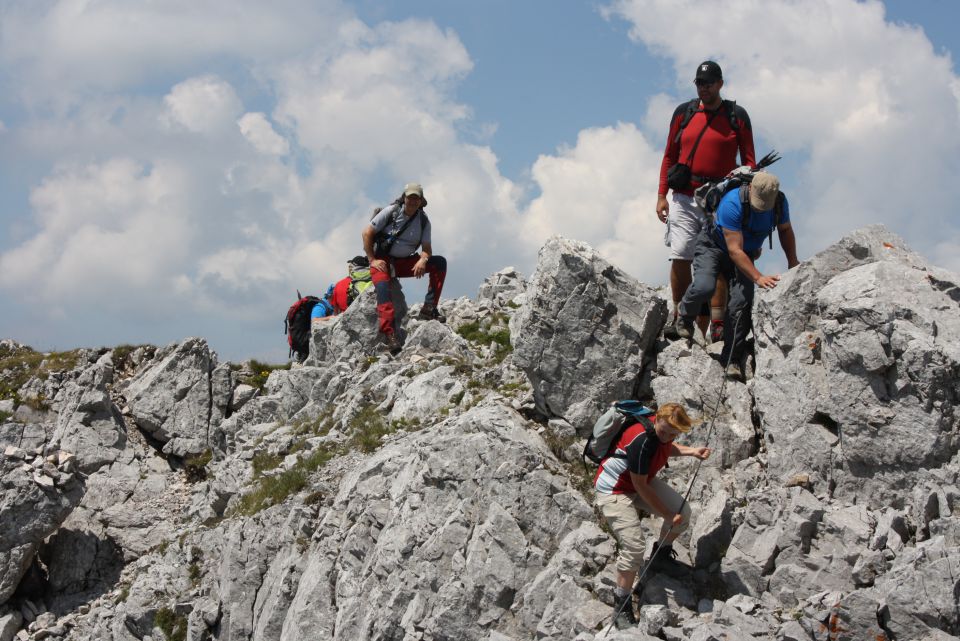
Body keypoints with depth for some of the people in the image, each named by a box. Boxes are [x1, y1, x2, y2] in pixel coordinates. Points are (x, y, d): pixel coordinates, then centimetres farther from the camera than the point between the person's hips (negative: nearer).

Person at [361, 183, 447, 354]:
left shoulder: (423, 221, 1)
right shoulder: (391, 212, -9)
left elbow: (427, 248, 0)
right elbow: (367, 233, -7)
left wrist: (422, 260, -24)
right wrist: (372, 260, -12)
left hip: (406, 262, 4)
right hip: (383, 260, -4)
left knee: (440, 262, -15)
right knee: (382, 286, -35)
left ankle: (429, 308, -17)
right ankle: (389, 334, -45)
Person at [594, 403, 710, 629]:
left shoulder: (662, 432, -9)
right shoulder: (641, 441, -35)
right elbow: (640, 486, -26)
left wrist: (691, 451, -1)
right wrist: (668, 515, -17)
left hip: (642, 482, 8)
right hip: (615, 490, -8)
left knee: (683, 511, -2)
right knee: (634, 546, -20)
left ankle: (663, 551, 28)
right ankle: (622, 604, -3)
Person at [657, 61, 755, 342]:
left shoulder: (737, 116, 6)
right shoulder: (683, 113, 11)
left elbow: (749, 161, 7)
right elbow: (669, 156, 14)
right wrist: (662, 195, 7)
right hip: (684, 199, 1)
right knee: (680, 257, -8)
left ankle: (716, 323, -4)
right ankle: (679, 314, 5)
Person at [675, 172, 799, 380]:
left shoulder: (779, 201, -18)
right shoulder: (732, 203, -35)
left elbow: (785, 230, 6)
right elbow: (735, 251, -36)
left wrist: (793, 262, -3)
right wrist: (758, 278, -43)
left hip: (746, 254, 4)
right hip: (713, 245, -4)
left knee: (742, 300, -18)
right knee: (704, 287, -31)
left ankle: (731, 360, -12)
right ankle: (685, 318, 3)